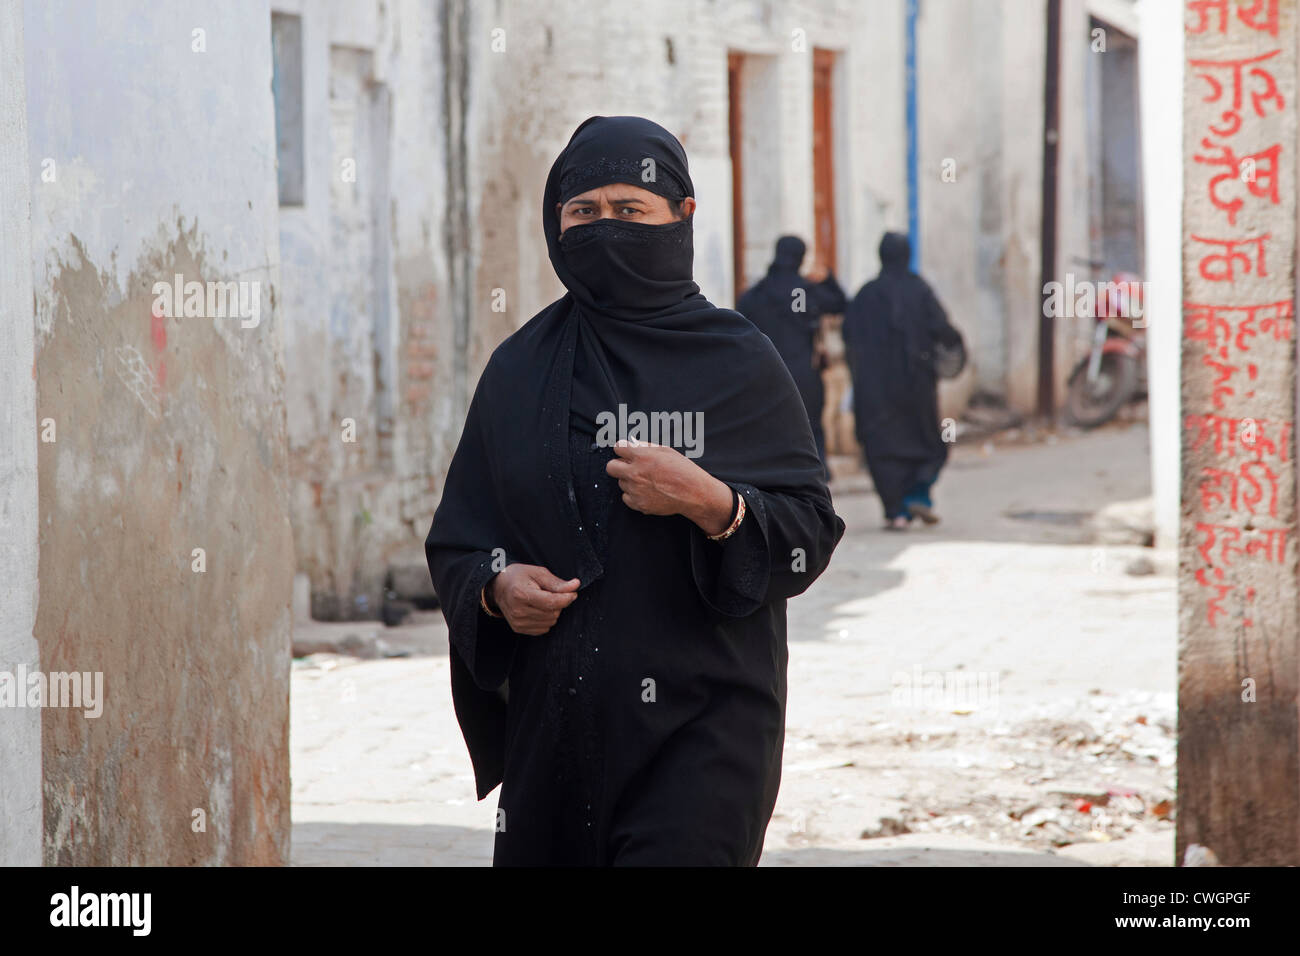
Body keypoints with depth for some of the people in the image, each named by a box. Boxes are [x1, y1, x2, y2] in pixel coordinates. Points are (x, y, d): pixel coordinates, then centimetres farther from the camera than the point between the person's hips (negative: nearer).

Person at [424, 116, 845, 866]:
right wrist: (495, 588, -7)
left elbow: (811, 536, -1)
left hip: (701, 725, -3)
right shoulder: (520, 370, 10)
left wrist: (711, 504, -18)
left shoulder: (738, 363, 2)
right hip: (554, 719, 3)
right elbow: (457, 541, 14)